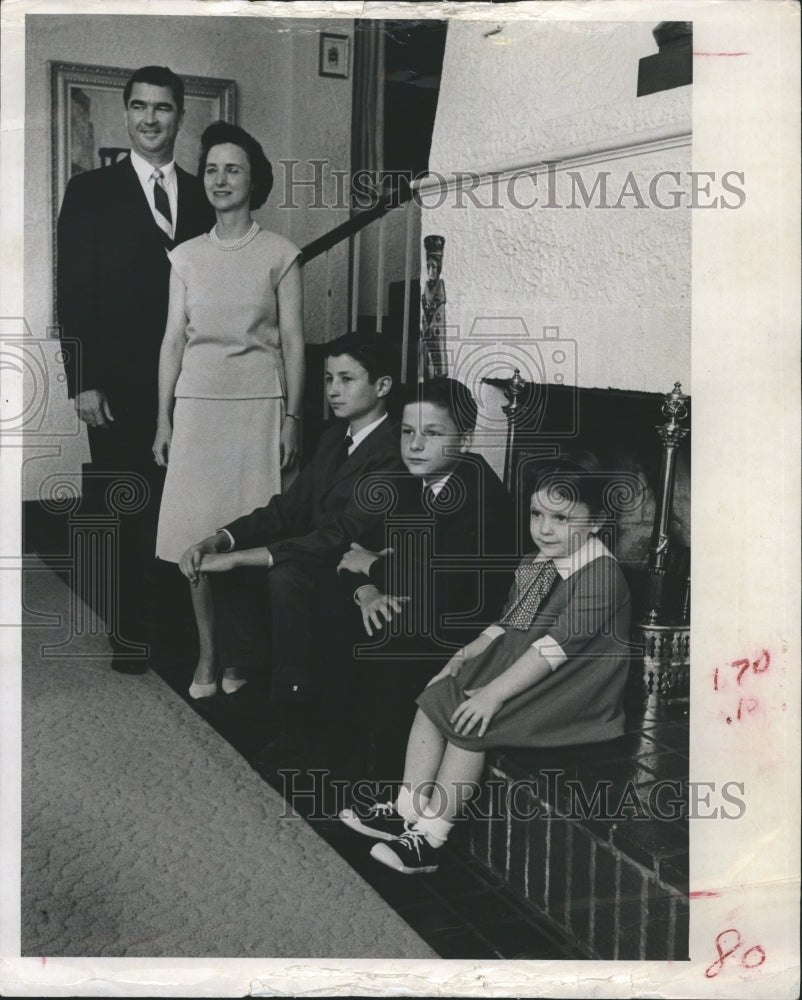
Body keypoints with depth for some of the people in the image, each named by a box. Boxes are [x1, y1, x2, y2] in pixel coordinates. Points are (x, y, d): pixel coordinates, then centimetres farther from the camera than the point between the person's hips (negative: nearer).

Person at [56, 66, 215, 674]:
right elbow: (74, 292, 0)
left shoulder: (204, 196, 11)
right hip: (120, 388, -2)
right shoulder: (91, 192, 4)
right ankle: (131, 635, 12)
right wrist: (84, 383, -7)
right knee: (128, 514, 0)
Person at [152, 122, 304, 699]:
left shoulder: (280, 255, 3)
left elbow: (294, 341, 1)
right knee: (195, 531, -1)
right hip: (197, 403, 3)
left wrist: (292, 419, -5)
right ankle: (207, 654, 11)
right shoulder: (187, 257, 10)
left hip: (259, 403, -2)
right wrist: (164, 420, 6)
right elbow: (173, 339, 10)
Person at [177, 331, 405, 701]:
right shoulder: (333, 438, 11)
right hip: (320, 562, 9)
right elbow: (286, 508, 8)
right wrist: (218, 541, -10)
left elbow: (340, 537, -28)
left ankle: (292, 694, -17)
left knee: (286, 575, -33)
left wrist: (235, 558, -28)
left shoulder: (393, 455, -20)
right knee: (224, 553, -2)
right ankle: (237, 676, 1)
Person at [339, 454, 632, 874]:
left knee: (469, 722, -23)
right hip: (515, 665, 9)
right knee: (433, 699, -2)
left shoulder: (600, 575, -19)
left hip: (565, 690, -9)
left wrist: (494, 692, -26)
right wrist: (463, 657, 3)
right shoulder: (531, 566, 10)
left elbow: (556, 646, -24)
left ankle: (430, 837, -12)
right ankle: (407, 810, 3)